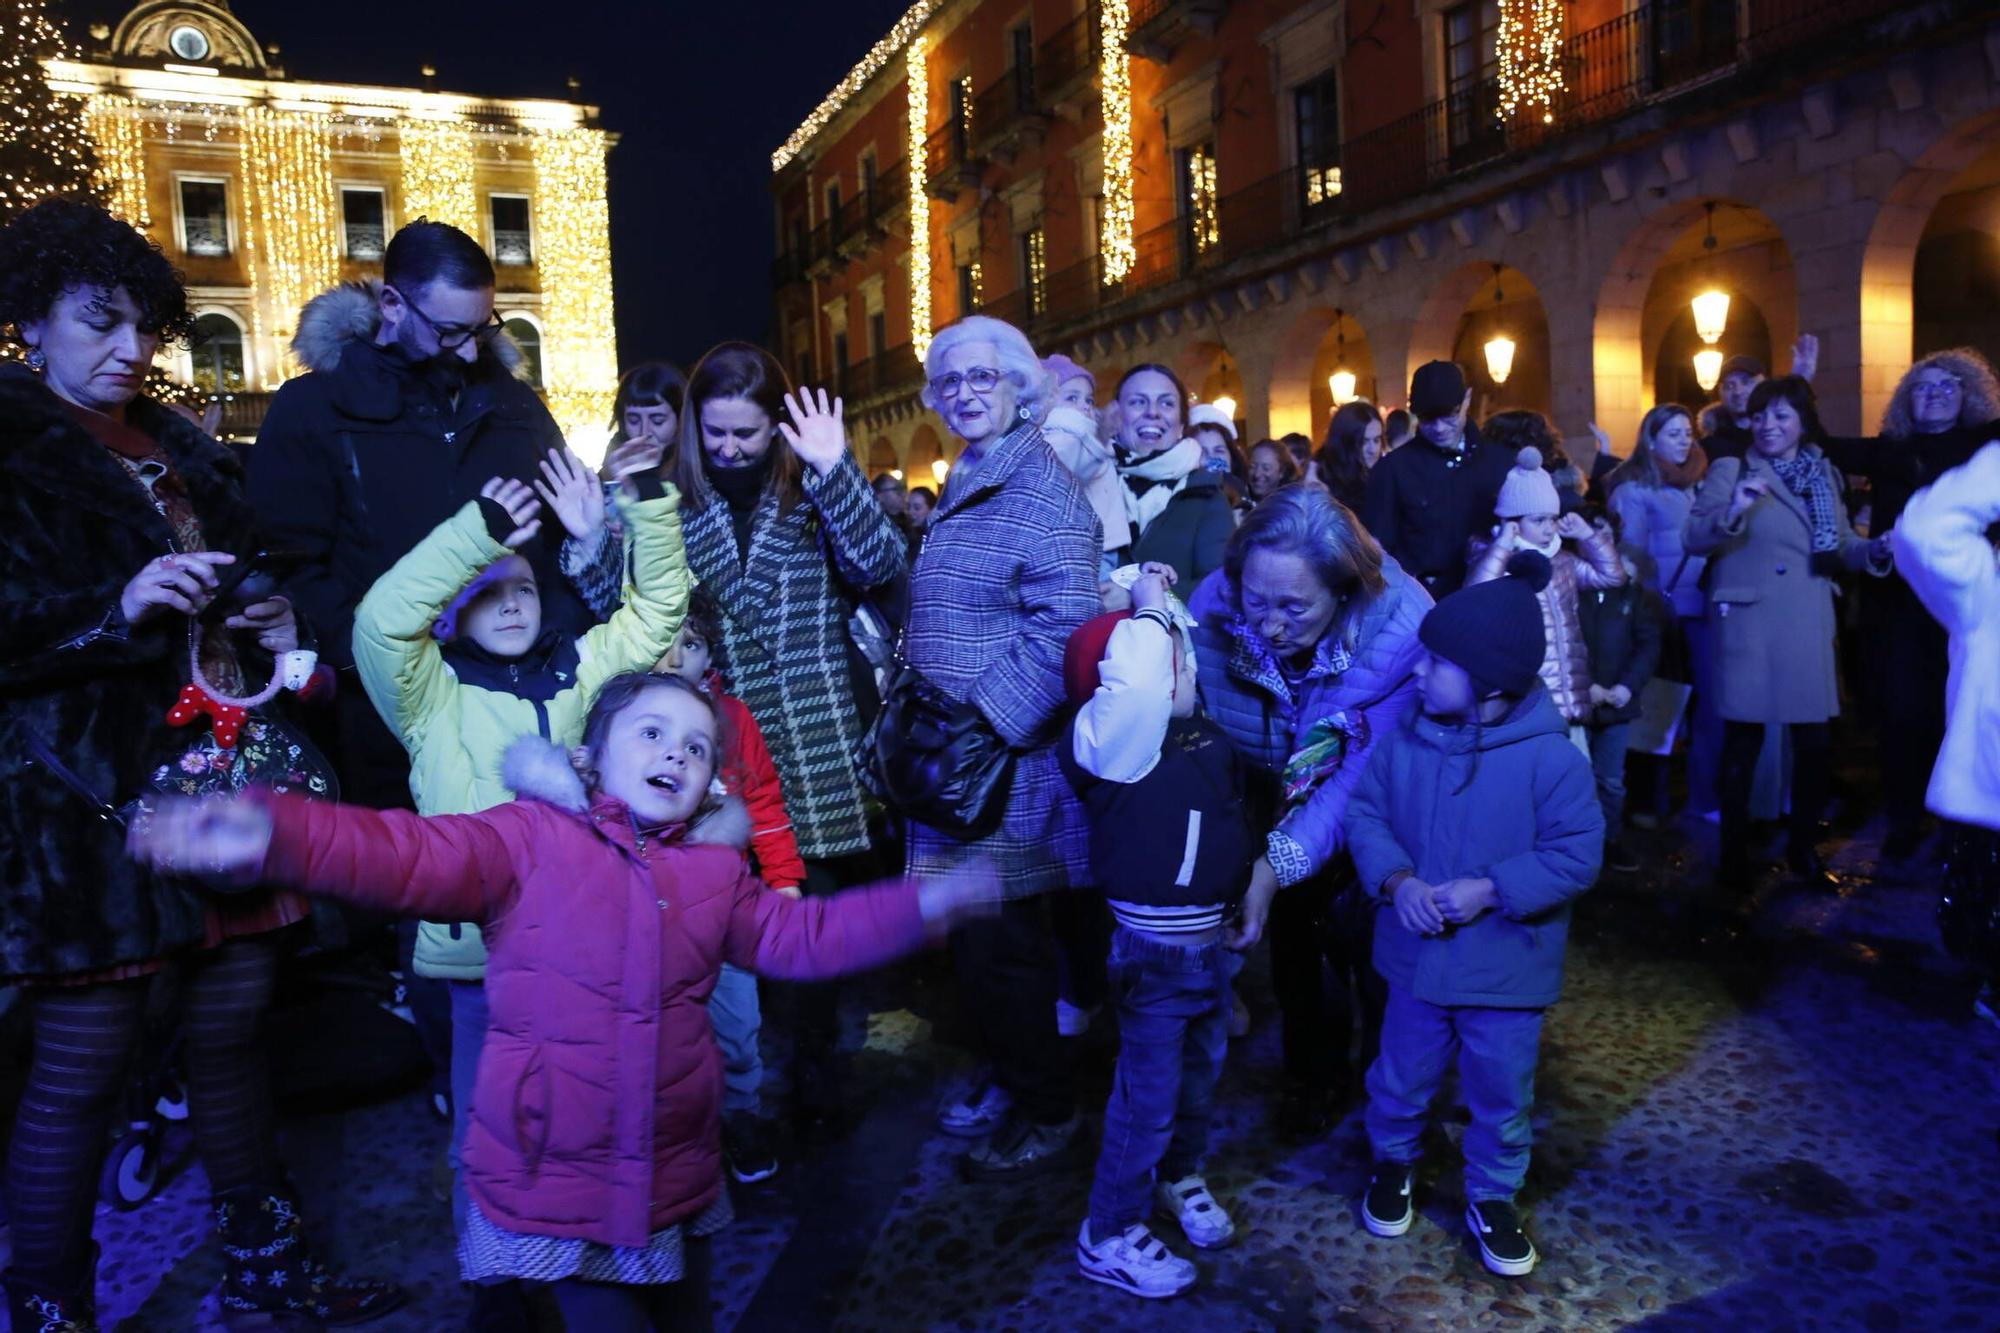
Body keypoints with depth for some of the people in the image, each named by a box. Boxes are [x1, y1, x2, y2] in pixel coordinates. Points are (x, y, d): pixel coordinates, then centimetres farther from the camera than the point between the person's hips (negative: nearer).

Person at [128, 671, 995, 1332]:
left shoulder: (716, 870, 5)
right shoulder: (530, 837, -9)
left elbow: (799, 937, 10)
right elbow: (407, 857, -22)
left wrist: (916, 907, 2)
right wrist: (274, 834, -39)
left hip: (676, 1177, 5)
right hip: (552, 1179, -5)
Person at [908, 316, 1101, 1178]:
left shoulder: (1041, 486, -12)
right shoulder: (963, 488, 16)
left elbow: (1064, 627, -22)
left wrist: (982, 719, -23)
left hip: (1008, 766, -8)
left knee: (999, 945, 2)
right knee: (970, 936, 17)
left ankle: (1048, 1116, 20)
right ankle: (1009, 1081, 35)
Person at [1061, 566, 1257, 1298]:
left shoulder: (1204, 731, 2)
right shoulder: (1113, 737, -22)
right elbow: (1137, 687, -42)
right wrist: (1149, 612, -27)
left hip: (1213, 934, 8)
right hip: (1157, 945, -8)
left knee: (1201, 1070, 24)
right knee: (1149, 1091, 4)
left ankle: (1181, 1175, 49)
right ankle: (1109, 1235, 22)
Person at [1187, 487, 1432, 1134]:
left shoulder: (1402, 629, -36)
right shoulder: (1215, 605, -30)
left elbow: (1363, 776, -35)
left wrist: (1278, 863, -44)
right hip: (1283, 800, 3)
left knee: (1366, 942, 4)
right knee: (1294, 940, 13)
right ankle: (1315, 1071, 41)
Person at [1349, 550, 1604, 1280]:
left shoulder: (1550, 758, -19)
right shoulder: (1405, 739, -9)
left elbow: (1575, 856, -16)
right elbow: (1366, 813, -3)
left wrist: (1489, 891, -25)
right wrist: (1396, 880, -20)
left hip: (1506, 970, -2)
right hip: (1416, 956, 3)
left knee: (1501, 1095, 16)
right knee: (1402, 1076, 20)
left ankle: (1492, 1195, 41)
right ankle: (1393, 1160, 48)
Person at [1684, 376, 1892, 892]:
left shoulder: (1824, 474, 12)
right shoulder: (1730, 470, -2)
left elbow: (1840, 543, 15)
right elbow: (1692, 538, -11)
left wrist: (1873, 550, -5)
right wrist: (1731, 511, -29)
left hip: (1809, 626, 5)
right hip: (1749, 624, -5)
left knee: (1816, 743, 9)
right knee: (1744, 740, 2)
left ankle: (1804, 849, 25)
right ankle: (1734, 853, 14)